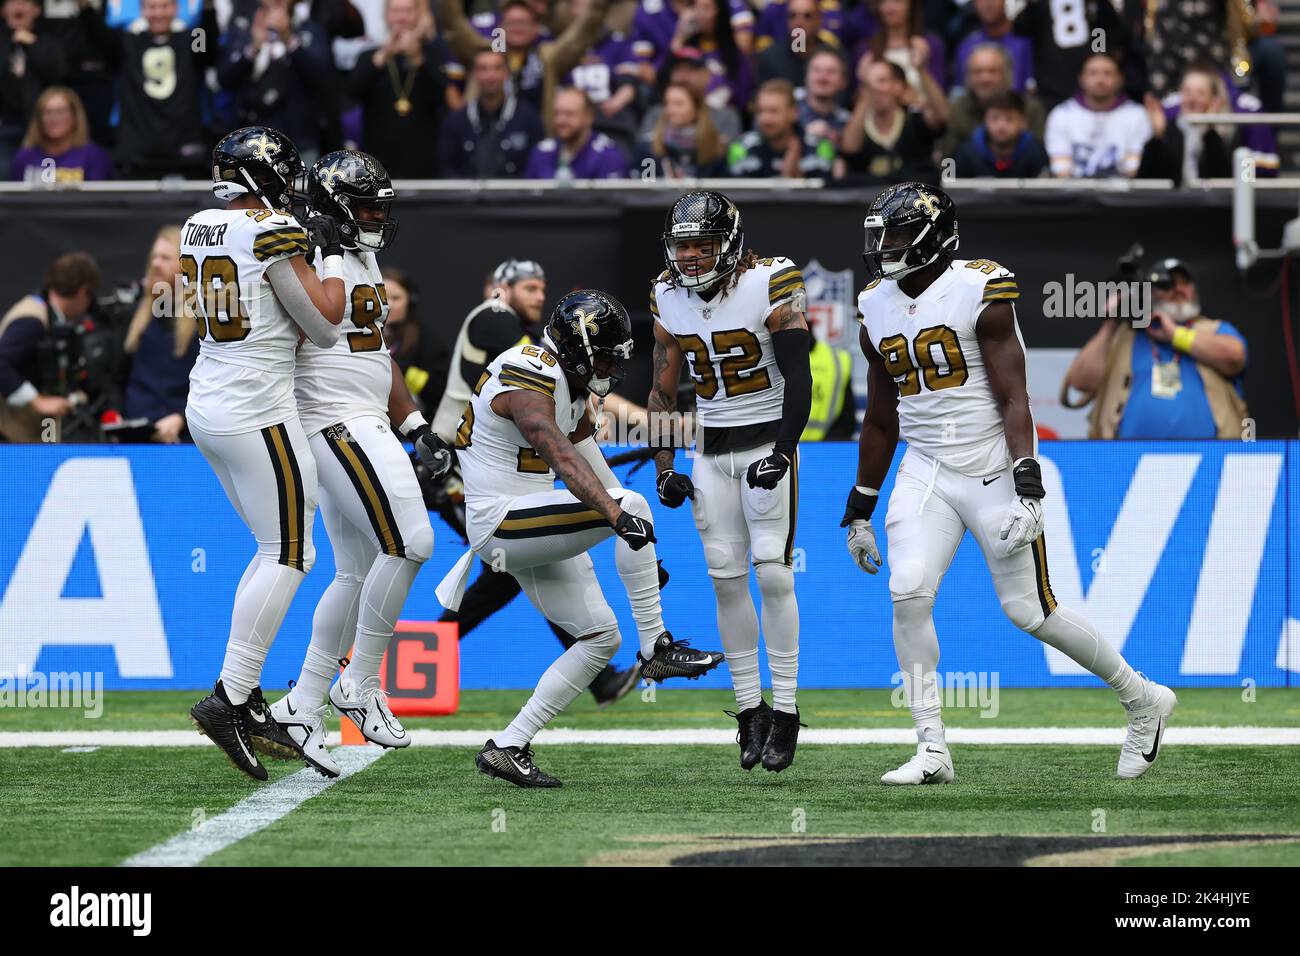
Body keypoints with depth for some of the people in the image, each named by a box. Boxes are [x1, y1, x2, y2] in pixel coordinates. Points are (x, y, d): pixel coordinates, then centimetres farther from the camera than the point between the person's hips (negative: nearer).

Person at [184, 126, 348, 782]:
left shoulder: (197, 230, 10)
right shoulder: (273, 234, -14)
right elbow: (325, 328, -10)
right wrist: (333, 257, 1)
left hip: (208, 403, 9)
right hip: (257, 409, -9)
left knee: (278, 550, 16)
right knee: (288, 557, -4)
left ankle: (247, 701, 12)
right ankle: (228, 699, -11)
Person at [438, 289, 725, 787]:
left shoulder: (571, 385, 13)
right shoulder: (529, 380, -19)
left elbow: (593, 467, 19)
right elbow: (564, 461, -34)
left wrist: (641, 554, 18)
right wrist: (619, 515, -45)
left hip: (532, 529, 10)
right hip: (501, 521, -10)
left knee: (600, 637, 4)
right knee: (633, 502, -21)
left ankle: (509, 747, 4)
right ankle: (656, 648, -15)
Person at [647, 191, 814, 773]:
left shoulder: (768, 287, -14)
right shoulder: (668, 298, 2)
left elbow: (799, 378, -13)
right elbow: (663, 388, 11)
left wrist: (782, 453, -20)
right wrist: (664, 467, 6)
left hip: (767, 442, -5)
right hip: (711, 451, 5)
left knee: (772, 571, -10)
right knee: (726, 576, 1)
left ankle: (785, 710, -4)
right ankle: (750, 708, 9)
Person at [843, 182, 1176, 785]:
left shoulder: (981, 294, -13)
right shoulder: (877, 310, 7)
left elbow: (1013, 400, -16)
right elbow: (881, 422, 17)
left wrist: (1028, 489, -25)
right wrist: (859, 511, 19)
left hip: (993, 469, -5)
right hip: (927, 472, 5)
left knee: (1030, 611, -1)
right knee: (908, 594, -14)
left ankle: (1142, 700, 20)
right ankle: (932, 751, -8)